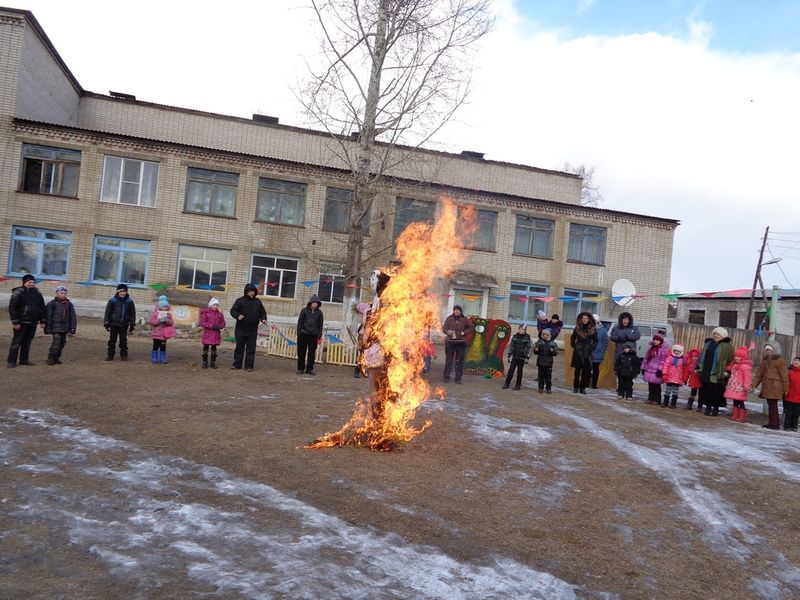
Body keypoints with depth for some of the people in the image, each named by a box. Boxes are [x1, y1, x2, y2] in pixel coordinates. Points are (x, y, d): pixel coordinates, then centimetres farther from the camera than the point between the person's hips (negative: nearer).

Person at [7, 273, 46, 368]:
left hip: (33, 323, 6)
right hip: (22, 322, -6)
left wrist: (42, 321, 9)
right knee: (17, 342, -3)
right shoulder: (18, 293, -7)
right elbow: (12, 308, -11)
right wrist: (15, 322, -16)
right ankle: (12, 361, 1)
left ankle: (24, 359, 17)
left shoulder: (37, 294, 12)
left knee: (27, 342, 10)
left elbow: (42, 308, 16)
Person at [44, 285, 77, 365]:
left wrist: (72, 329, 6)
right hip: (56, 328, -5)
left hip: (65, 328, 5)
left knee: (62, 343, 9)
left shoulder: (69, 304, 9)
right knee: (56, 342, -13)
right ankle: (51, 359, -3)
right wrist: (48, 328, -6)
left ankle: (57, 358, 21)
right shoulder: (52, 304, -4)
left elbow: (73, 317, 11)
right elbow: (48, 316, -4)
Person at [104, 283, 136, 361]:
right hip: (114, 324, 0)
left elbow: (132, 313, 6)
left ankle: (124, 355, 17)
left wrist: (132, 324, 5)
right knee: (112, 340, 6)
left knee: (123, 340, 7)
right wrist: (106, 323, 0)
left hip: (124, 325, 0)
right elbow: (108, 312, 2)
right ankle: (110, 355, 14)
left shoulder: (129, 301, 0)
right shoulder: (113, 301, -3)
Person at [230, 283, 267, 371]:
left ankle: (249, 365, 9)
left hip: (253, 330, 2)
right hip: (241, 329, -2)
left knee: (251, 348, 3)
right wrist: (238, 315, -28)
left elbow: (263, 312, 18)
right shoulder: (240, 300, -1)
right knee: (239, 347, 7)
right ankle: (237, 364, 17)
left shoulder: (258, 302, 10)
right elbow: (233, 310, -8)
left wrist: (263, 319, -3)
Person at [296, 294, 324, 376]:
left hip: (313, 336, 1)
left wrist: (319, 336, 0)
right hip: (303, 335, -1)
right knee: (301, 353, 4)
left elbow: (320, 325, 6)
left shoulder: (319, 313, 5)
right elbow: (299, 322, 2)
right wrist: (299, 334, -5)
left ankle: (309, 369, 14)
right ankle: (300, 369, 13)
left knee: (312, 353, 5)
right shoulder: (304, 311, 1)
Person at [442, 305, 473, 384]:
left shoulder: (464, 319, 2)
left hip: (461, 342, 1)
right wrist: (447, 331, -22)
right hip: (450, 342, -1)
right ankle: (446, 377, 11)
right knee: (448, 360, 2)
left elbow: (471, 328, 9)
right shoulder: (449, 318, 0)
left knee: (459, 361, 3)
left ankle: (458, 378, 11)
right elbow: (444, 328, 0)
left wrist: (464, 333, -7)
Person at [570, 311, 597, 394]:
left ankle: (582, 388, 6)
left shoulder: (593, 329, 3)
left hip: (587, 353, 0)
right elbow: (572, 338, 14)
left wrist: (591, 348, -2)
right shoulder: (577, 328, 6)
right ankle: (575, 387, 8)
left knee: (586, 371, -1)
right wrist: (574, 346, 3)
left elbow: (595, 341, 9)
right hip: (578, 352, 0)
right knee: (577, 370, 1)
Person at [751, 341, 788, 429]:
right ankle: (773, 423, 16)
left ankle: (774, 424, 2)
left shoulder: (779, 360, -6)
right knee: (771, 405, 10)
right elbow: (759, 373, 15)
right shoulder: (765, 360, 15)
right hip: (767, 387, 7)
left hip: (774, 387, -7)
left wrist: (785, 389, -6)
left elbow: (784, 376, -6)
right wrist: (754, 384, 8)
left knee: (773, 405, -4)